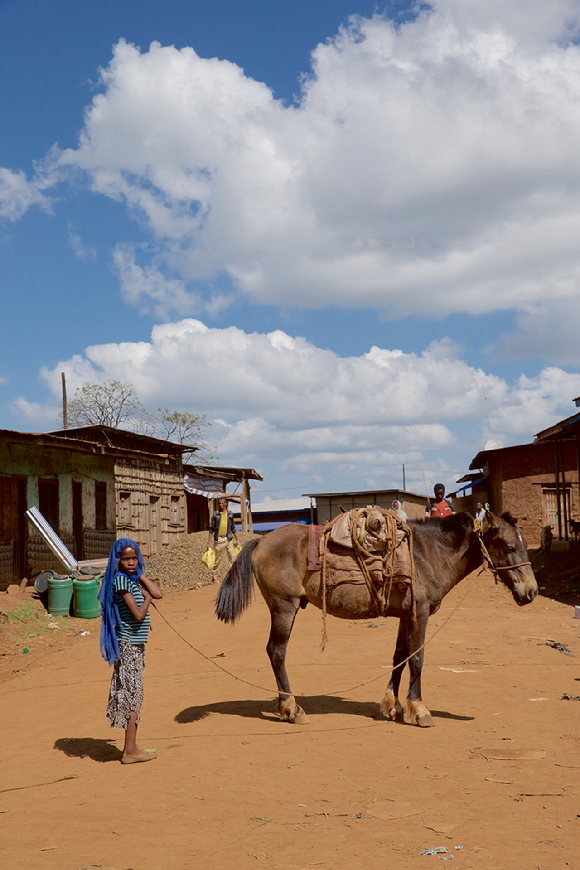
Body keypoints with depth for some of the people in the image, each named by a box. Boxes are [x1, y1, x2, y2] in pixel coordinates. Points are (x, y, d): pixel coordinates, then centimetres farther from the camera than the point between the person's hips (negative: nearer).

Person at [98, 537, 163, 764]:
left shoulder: (133, 579, 10)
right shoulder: (121, 580, -17)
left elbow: (158, 594, 0)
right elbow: (137, 615, -22)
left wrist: (141, 576, -2)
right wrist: (147, 598, -6)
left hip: (136, 644, 9)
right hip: (129, 645, -9)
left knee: (134, 695, 13)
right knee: (132, 695, -4)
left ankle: (131, 746, 21)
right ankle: (130, 750, 1)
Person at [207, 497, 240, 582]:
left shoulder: (230, 514, 8)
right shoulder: (215, 514, 1)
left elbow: (233, 528, 15)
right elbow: (211, 529, 2)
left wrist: (237, 540, 14)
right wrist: (209, 543, -1)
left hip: (228, 538, 2)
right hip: (218, 539, -2)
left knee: (232, 557, -4)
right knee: (218, 559, 5)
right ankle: (215, 576, 18)